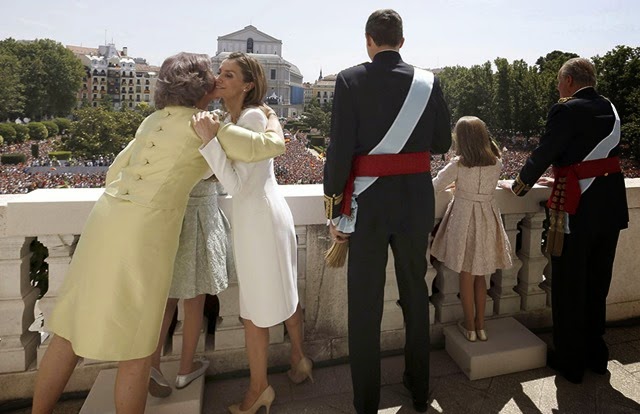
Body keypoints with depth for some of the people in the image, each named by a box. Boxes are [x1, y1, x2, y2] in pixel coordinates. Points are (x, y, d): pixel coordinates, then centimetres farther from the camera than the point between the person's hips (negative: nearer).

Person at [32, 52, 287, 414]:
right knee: (136, 344, 5)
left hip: (106, 217, 8)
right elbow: (272, 145, -2)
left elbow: (115, 171, 20)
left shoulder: (154, 120, 18)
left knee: (73, 329, 16)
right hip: (145, 228, -8)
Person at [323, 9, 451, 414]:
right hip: (417, 200, 3)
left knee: (365, 303, 8)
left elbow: (340, 149, -12)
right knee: (416, 293, 18)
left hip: (369, 201, -3)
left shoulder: (351, 79, -7)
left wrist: (334, 207, -5)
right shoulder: (429, 81, 2)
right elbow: (442, 142, 7)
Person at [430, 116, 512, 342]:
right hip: (487, 220, 4)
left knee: (466, 275, 9)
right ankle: (480, 325, 24)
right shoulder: (496, 164, -3)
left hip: (464, 219, -3)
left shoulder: (458, 165, -15)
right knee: (480, 275, 16)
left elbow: (434, 186, -5)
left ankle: (469, 326, 19)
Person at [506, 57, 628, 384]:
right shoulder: (610, 109, 10)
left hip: (577, 210, -7)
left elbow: (543, 155, -9)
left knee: (569, 288, 6)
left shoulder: (566, 111, -12)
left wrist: (519, 187, 7)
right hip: (611, 207, 7)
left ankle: (570, 363, 18)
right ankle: (595, 355, 32)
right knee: (597, 285, 18)